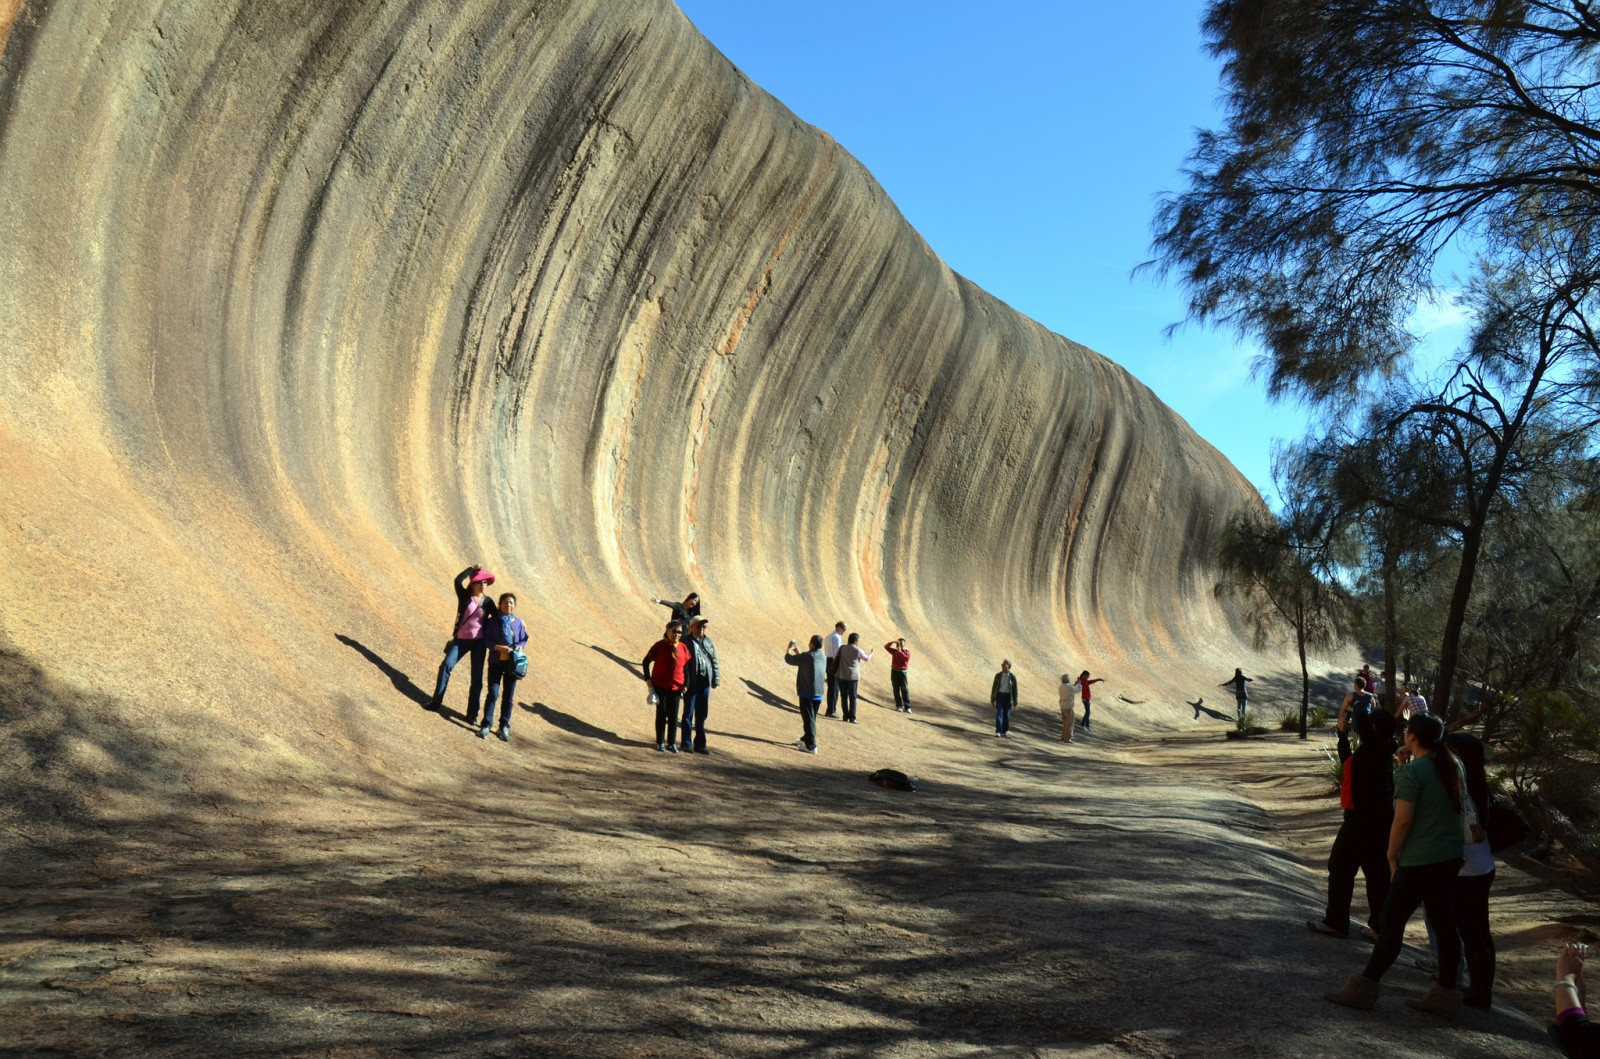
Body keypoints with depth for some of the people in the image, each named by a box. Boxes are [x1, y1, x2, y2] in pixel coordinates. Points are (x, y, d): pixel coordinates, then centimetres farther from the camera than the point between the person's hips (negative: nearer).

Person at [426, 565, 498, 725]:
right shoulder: (465, 597, 1)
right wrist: (472, 569, -10)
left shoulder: (488, 602, 5)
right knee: (446, 665, -16)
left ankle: (472, 713, 6)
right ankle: (436, 701, -4)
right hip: (461, 639, 0)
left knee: (477, 677, 1)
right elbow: (458, 581, -15)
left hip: (479, 641, 1)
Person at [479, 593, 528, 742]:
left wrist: (519, 647, -15)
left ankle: (504, 727, 18)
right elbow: (487, 641, -4)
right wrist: (499, 647, -19)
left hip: (512, 663, 2)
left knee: (509, 696, 7)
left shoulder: (518, 623, 2)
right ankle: (486, 725, 3)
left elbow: (524, 640, 7)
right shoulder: (493, 621, -2)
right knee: (493, 694, -6)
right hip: (496, 661, -2)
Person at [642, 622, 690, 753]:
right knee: (661, 714, 5)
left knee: (673, 716, 6)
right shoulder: (659, 646, -8)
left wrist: (685, 684, 4)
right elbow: (646, 662, 0)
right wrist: (648, 679, -5)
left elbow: (687, 666, 10)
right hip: (660, 686, -3)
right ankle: (660, 742, 16)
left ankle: (671, 743, 16)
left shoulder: (683, 647, 1)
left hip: (676, 687, 3)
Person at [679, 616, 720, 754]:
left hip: (705, 682, 5)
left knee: (702, 715, 12)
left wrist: (716, 679, 5)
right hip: (691, 683, -5)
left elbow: (714, 661, 12)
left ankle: (700, 744, 20)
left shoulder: (708, 642, 11)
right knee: (688, 713, 4)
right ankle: (686, 744, 12)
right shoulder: (686, 642, -6)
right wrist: (684, 683, -14)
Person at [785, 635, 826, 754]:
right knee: (811, 719, 20)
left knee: (808, 720, -1)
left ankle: (811, 746, 0)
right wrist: (798, 653, 30)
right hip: (819, 695, 7)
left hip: (807, 694, -7)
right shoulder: (823, 658, 7)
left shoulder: (807, 656, -16)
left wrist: (789, 648, 13)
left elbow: (788, 658, -6)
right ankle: (805, 739, 37)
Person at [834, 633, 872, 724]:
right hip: (853, 676, -3)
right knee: (852, 697, 3)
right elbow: (867, 659, 10)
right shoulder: (858, 650, -6)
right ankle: (852, 717, 0)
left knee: (844, 696, 10)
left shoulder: (842, 648, 2)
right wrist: (871, 654, 31)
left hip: (841, 676, 3)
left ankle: (846, 716, 10)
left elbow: (835, 658, 12)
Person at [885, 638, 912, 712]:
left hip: (902, 671, -3)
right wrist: (893, 642, -12)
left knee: (904, 689, -8)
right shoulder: (895, 651, 8)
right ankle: (899, 705, 10)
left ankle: (907, 707, -8)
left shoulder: (907, 651, 2)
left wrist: (900, 651, -17)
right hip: (894, 671, 3)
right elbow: (886, 647, 2)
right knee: (896, 689, 3)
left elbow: (906, 658, -18)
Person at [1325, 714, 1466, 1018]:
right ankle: (1445, 995, 19)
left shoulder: (1411, 771, -16)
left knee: (1391, 924, -2)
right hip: (1450, 858, 8)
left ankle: (1364, 988, 3)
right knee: (1445, 925, 12)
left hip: (1419, 861, -8)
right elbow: (1459, 808, 18)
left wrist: (1392, 857, -6)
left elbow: (1402, 821, -18)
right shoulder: (1451, 767, 7)